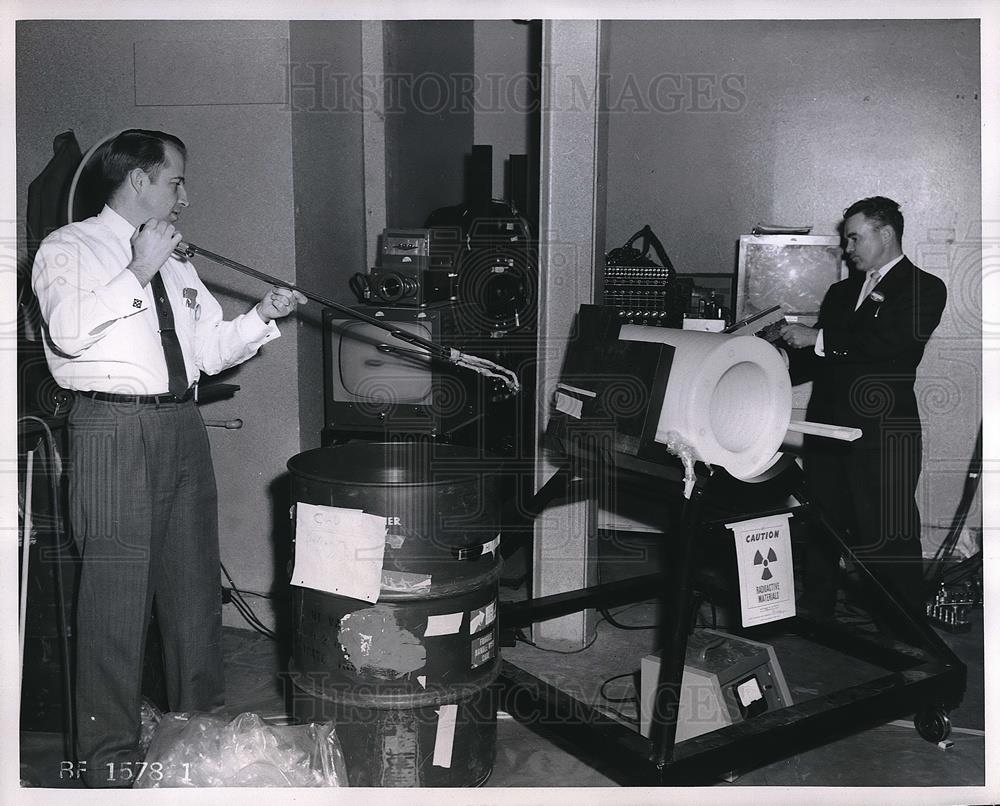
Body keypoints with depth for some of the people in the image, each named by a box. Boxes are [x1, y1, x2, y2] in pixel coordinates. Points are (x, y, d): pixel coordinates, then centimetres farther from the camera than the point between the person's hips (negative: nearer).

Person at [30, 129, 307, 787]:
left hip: (183, 425, 7)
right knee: (117, 590, -6)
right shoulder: (69, 249, 1)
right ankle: (110, 758, 6)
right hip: (114, 429, -7)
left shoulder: (176, 263, 21)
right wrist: (138, 271, -18)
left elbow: (211, 349, 19)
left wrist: (261, 316, 5)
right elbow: (68, 331, -17)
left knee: (195, 583, 12)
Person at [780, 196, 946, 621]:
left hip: (882, 433, -6)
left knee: (889, 539, -5)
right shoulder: (841, 292, 21)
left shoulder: (924, 289, 1)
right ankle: (814, 622, 20)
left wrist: (819, 338, -14)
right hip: (828, 426, 6)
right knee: (821, 533, 10)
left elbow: (893, 342, -15)